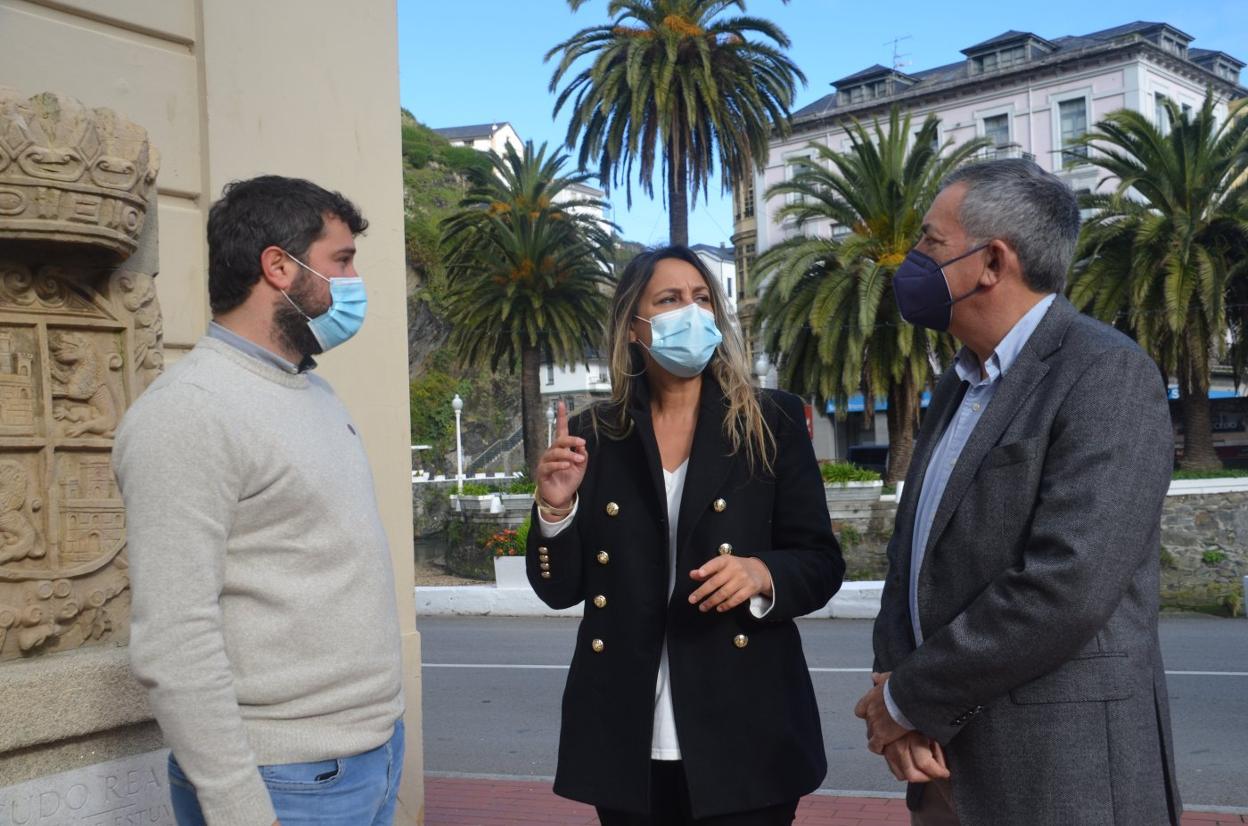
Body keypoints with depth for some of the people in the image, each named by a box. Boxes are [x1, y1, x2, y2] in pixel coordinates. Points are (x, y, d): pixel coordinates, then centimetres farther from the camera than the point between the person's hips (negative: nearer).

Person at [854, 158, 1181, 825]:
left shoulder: (1106, 374, -15)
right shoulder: (958, 386, 11)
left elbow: (1065, 589, -24)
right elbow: (914, 553, 10)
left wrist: (909, 700, -15)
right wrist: (897, 693, -7)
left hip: (1057, 771, -7)